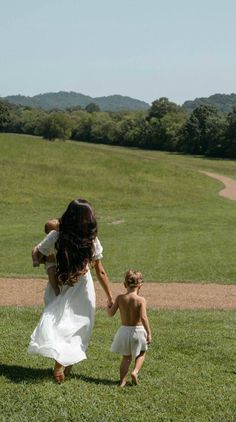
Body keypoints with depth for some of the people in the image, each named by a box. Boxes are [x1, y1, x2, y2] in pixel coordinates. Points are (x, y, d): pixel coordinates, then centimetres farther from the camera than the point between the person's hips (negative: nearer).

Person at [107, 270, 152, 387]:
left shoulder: (120, 298, -7)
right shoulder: (141, 300, -15)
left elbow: (111, 313, -4)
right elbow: (143, 317, -24)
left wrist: (108, 306, 18)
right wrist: (149, 333, -18)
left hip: (124, 330, 3)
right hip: (138, 330, -2)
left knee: (126, 356, 20)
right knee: (141, 353, 23)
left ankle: (122, 380, 14)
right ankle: (135, 371, 0)